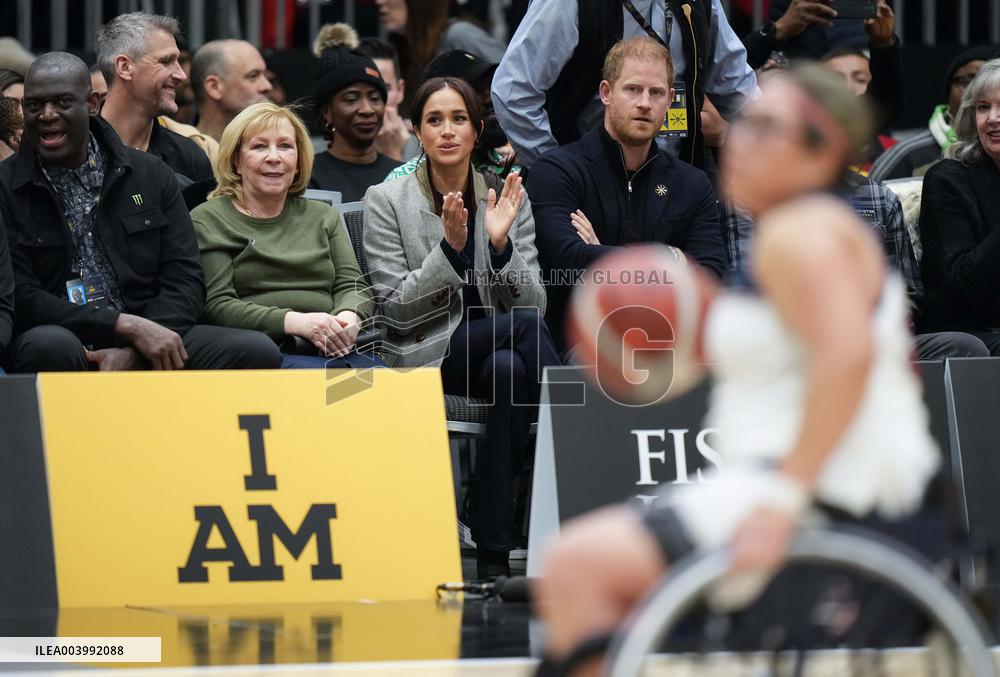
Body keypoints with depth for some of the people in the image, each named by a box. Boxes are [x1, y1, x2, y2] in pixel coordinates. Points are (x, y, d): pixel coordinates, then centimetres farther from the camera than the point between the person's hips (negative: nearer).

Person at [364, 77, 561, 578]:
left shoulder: (508, 199, 10)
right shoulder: (386, 202, 2)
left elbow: (532, 302, 2)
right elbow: (396, 308, -5)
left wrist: (501, 244, -14)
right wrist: (450, 248, -18)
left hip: (498, 350, 3)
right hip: (424, 354, -3)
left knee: (510, 368, -35)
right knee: (525, 327, -32)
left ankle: (495, 550, -34)